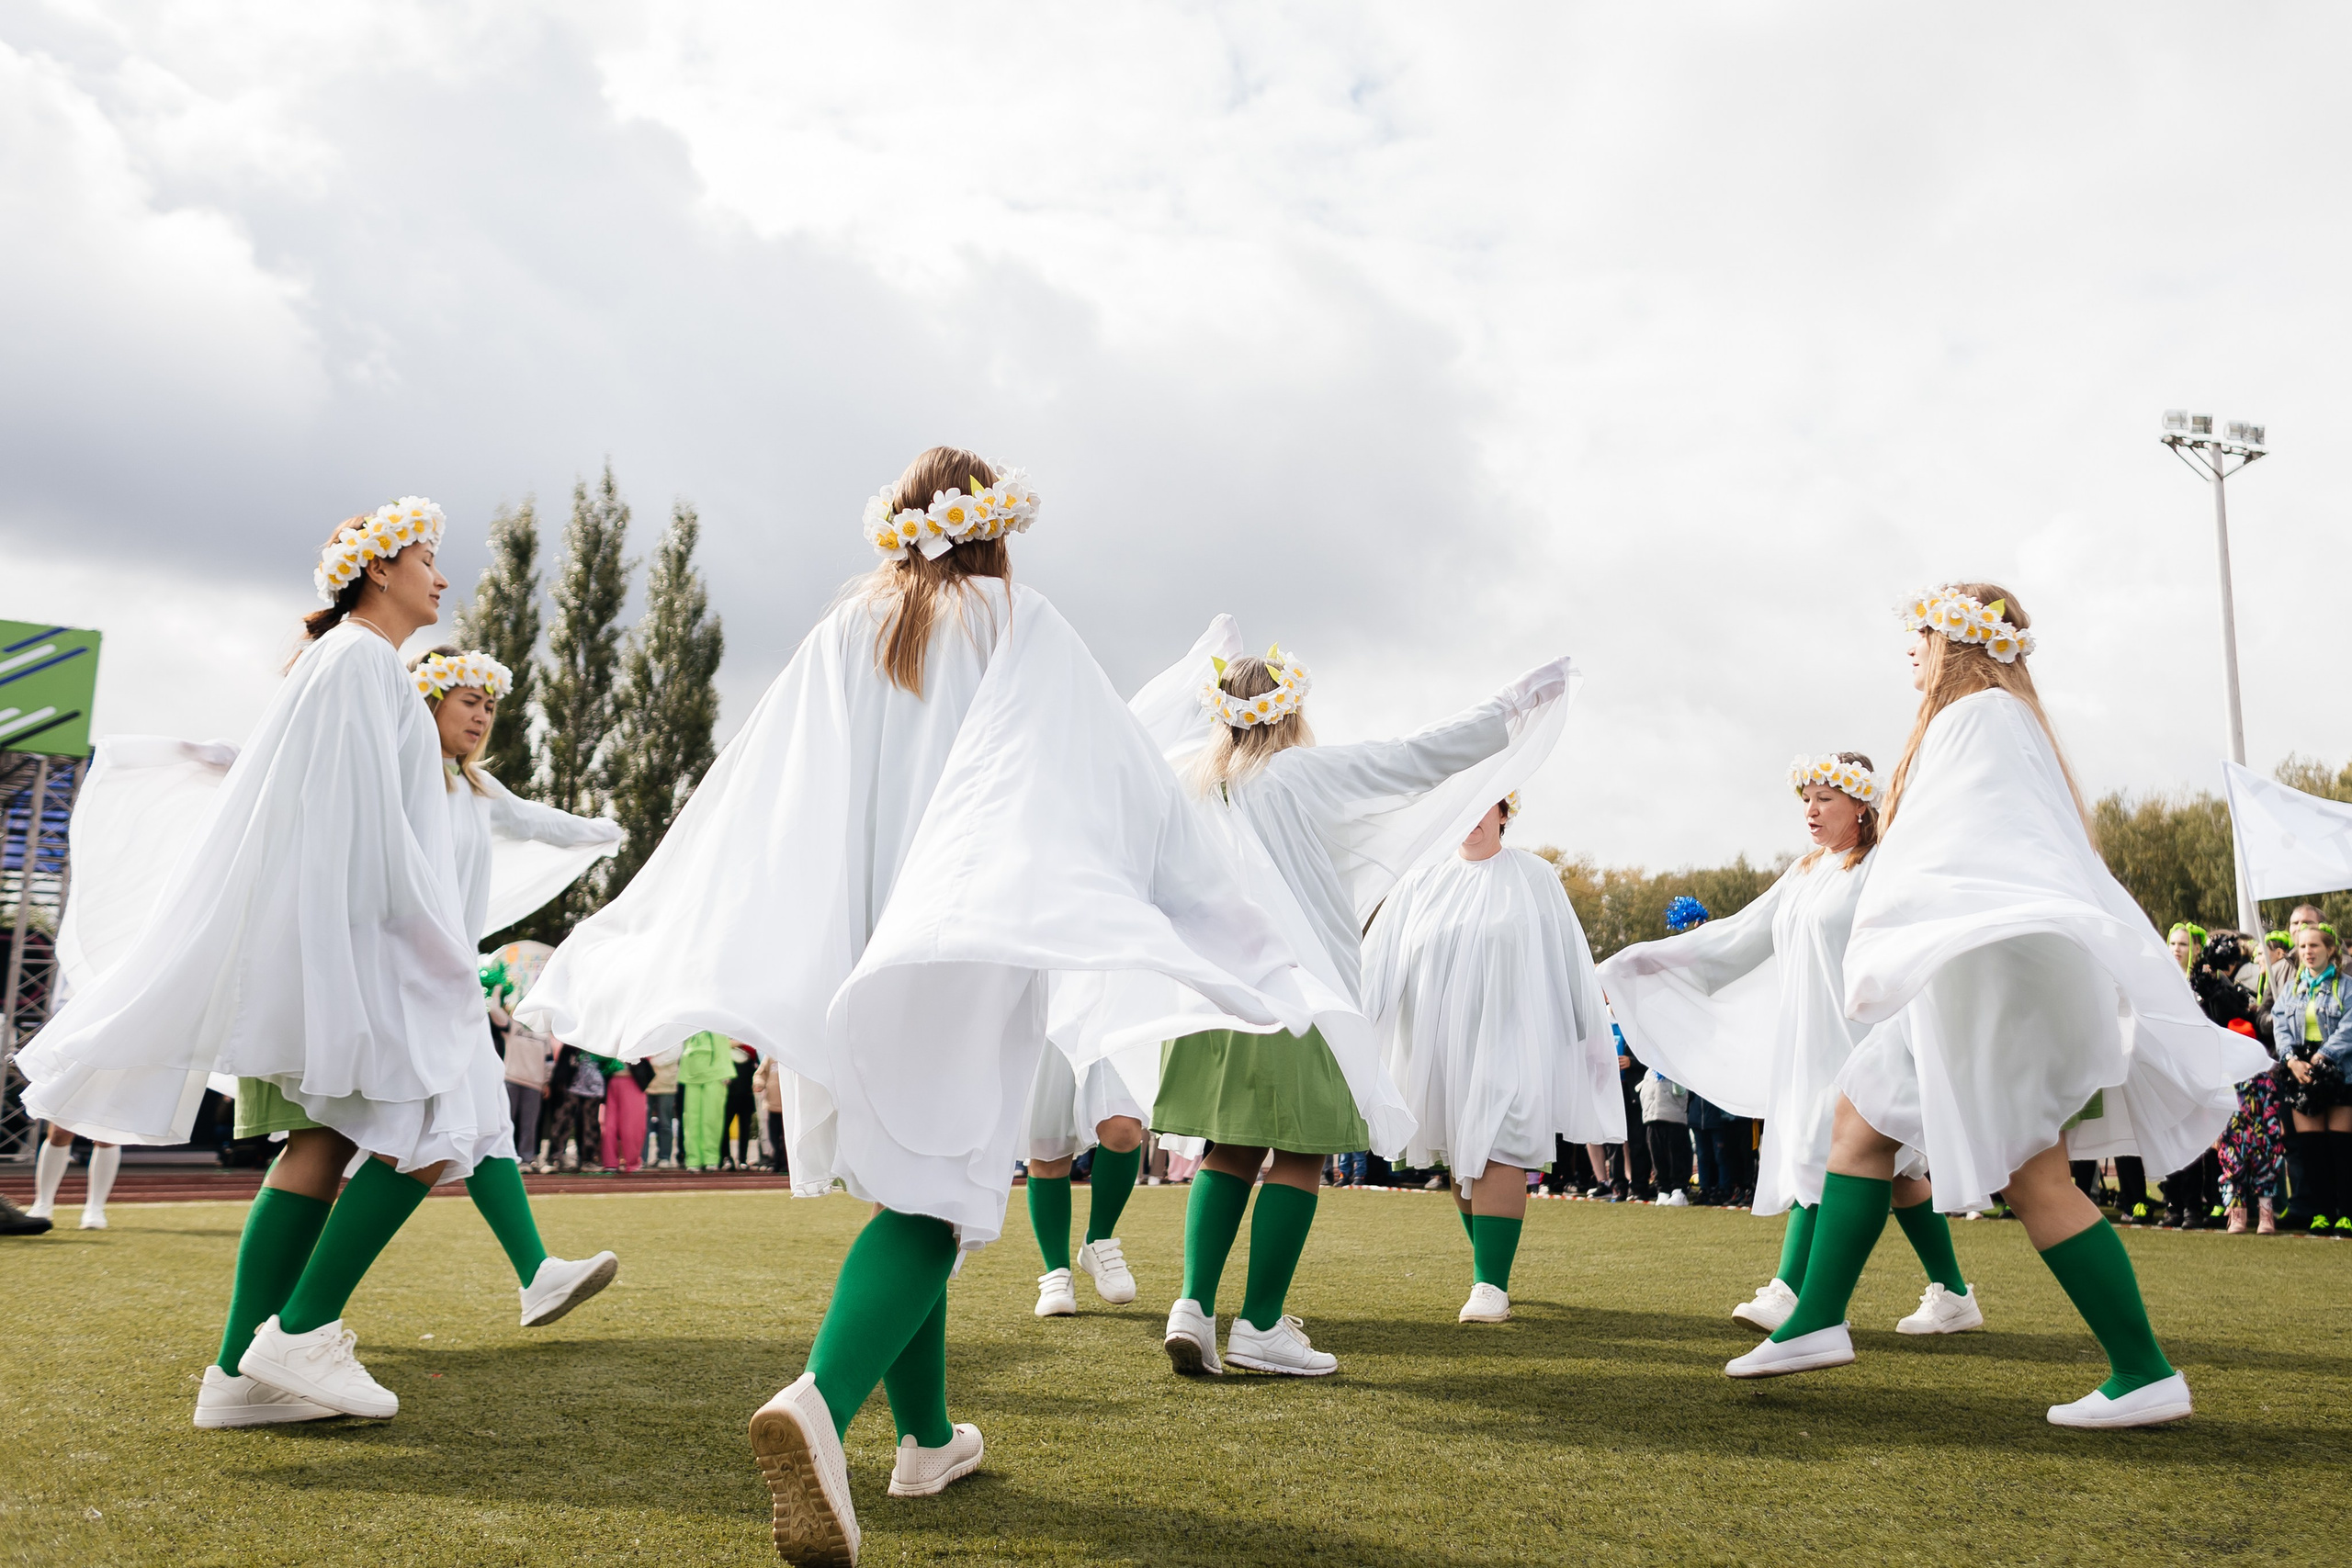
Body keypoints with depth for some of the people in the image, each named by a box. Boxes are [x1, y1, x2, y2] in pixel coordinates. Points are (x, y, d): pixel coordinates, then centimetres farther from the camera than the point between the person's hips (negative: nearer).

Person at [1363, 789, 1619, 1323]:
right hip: (1440, 1038, 4)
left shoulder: (1534, 877, 5)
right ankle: (1492, 1272, 23)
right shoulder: (1423, 884, 11)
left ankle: (1491, 1285, -12)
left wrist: (1592, 1034, 7)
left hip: (1508, 1036, -3)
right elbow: (1379, 958, 9)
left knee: (1496, 1153, -13)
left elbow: (1568, 960, 7)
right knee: (1460, 1159, 9)